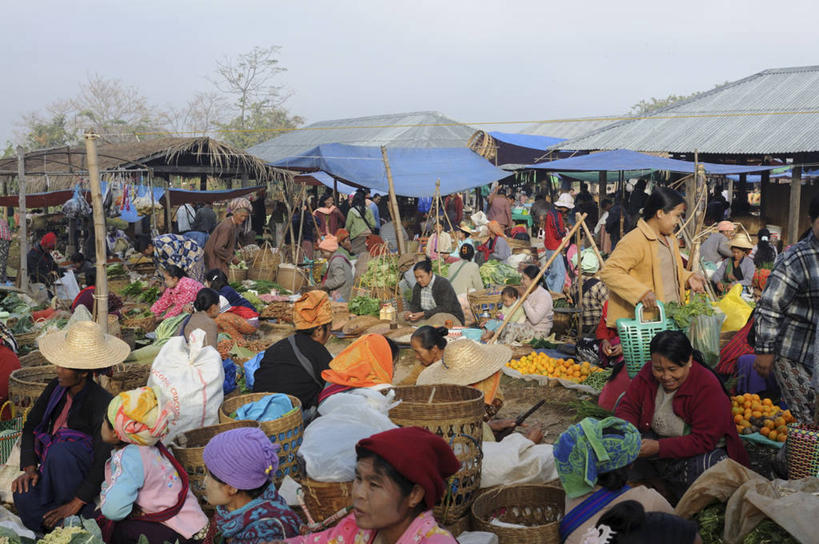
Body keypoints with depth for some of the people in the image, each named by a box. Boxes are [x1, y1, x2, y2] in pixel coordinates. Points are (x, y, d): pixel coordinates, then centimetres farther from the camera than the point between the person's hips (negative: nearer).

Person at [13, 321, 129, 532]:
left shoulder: (102, 402, -21)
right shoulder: (56, 387, -1)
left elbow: (104, 461, -24)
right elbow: (31, 425, 9)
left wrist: (74, 504, -23)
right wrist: (29, 468, -5)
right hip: (52, 470, 4)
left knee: (60, 450, -35)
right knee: (24, 498, -27)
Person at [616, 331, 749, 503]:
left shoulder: (708, 387, -23)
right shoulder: (647, 374, -7)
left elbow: (703, 441, -25)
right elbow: (627, 408, -2)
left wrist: (659, 448, -35)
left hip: (702, 450, -5)